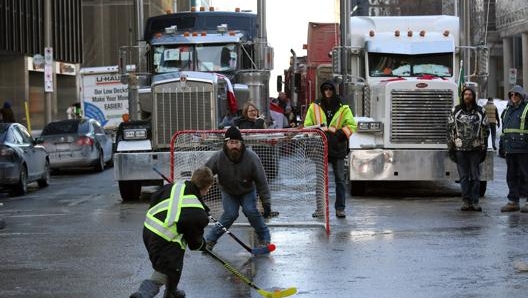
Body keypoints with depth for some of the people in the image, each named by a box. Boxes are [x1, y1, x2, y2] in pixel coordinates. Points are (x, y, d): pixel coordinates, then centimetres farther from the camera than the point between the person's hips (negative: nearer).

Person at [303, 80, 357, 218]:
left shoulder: (343, 108, 5)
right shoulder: (314, 107, 8)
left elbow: (352, 125, 0)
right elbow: (307, 125, 10)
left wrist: (341, 134, -13)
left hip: (338, 148, -1)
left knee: (340, 179, 1)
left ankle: (340, 208, 5)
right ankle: (320, 207, 12)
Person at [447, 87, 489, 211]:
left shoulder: (481, 111, 7)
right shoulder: (455, 111, 6)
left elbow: (485, 131, 9)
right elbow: (450, 130, 6)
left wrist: (484, 149, 4)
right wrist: (450, 148, 0)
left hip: (475, 149, 0)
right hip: (460, 149, 0)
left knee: (475, 176, 1)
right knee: (463, 177, 2)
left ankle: (475, 202, 5)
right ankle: (466, 201, 7)